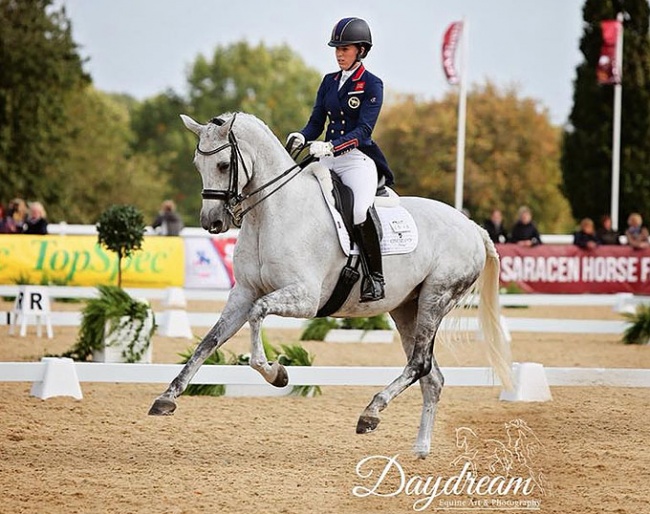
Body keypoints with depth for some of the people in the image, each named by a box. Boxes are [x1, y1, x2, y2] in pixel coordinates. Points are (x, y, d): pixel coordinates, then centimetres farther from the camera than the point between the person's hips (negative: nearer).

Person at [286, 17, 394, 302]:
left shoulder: (372, 85, -3)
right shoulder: (329, 82, 15)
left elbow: (363, 131, -13)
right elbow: (316, 123, 13)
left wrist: (331, 147, -26)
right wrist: (300, 138, -10)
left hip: (358, 158, -7)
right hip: (328, 157, 7)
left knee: (359, 211, -30)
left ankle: (375, 277, -19)